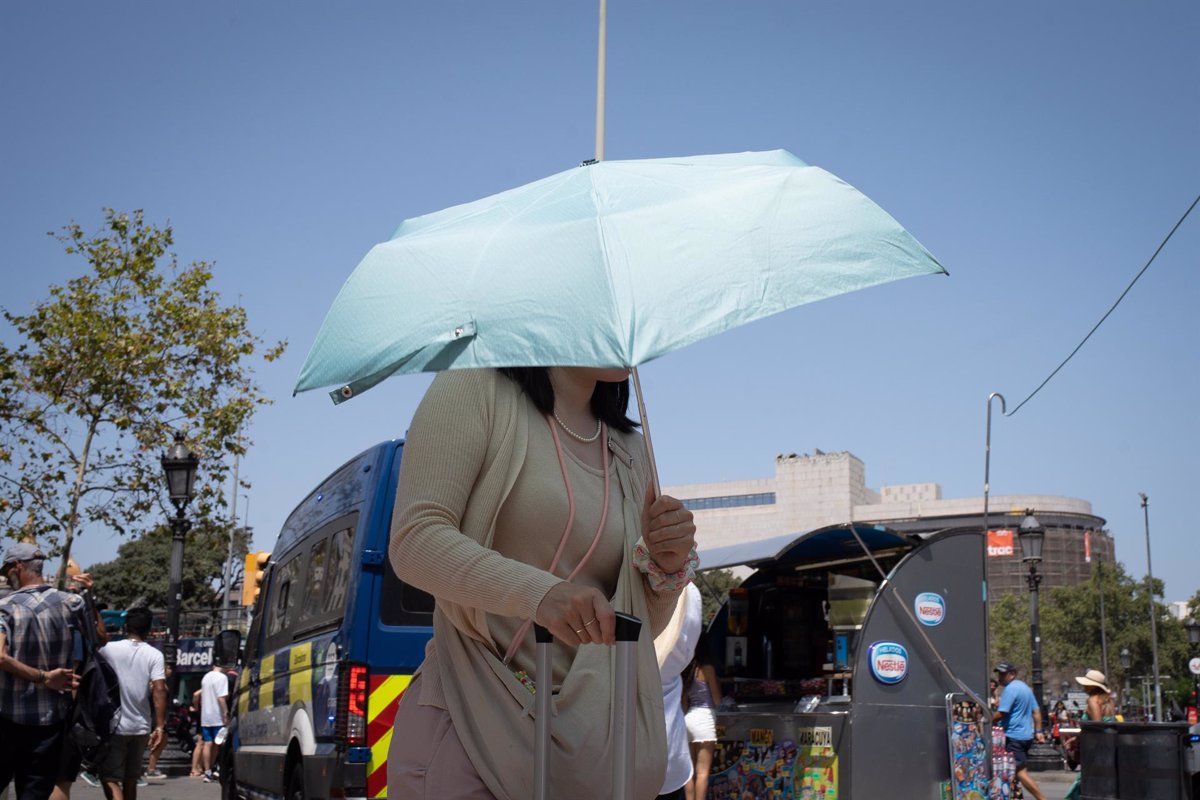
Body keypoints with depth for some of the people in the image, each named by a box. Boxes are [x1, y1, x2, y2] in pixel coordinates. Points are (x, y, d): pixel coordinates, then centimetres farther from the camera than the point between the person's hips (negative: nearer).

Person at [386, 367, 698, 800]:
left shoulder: (628, 453, 14)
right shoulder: (477, 388, -2)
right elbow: (413, 540, -15)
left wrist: (666, 566, -6)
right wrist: (539, 593, -31)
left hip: (585, 734, 5)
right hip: (469, 714, -5)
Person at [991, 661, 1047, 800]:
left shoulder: (1010, 689, -15)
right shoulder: (1025, 687, 15)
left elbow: (1000, 714, -19)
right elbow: (1036, 711, 17)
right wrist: (1038, 731, 17)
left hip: (1014, 736, -10)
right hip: (1027, 735, 10)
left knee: (1020, 772, -9)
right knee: (1020, 770, 17)